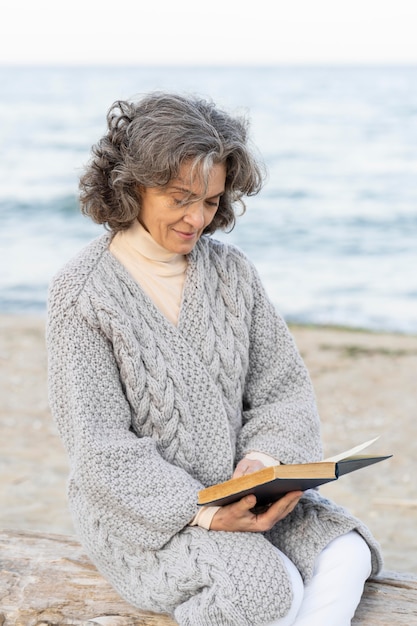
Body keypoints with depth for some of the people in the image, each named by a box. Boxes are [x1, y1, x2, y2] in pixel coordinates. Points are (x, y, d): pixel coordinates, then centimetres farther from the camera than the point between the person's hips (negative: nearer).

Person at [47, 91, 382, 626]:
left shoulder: (231, 271, 6)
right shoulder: (82, 292, -9)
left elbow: (283, 391, 6)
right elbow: (101, 447, -14)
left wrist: (265, 460, -16)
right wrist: (201, 513, -24)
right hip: (140, 511, -5)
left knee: (344, 559, -21)